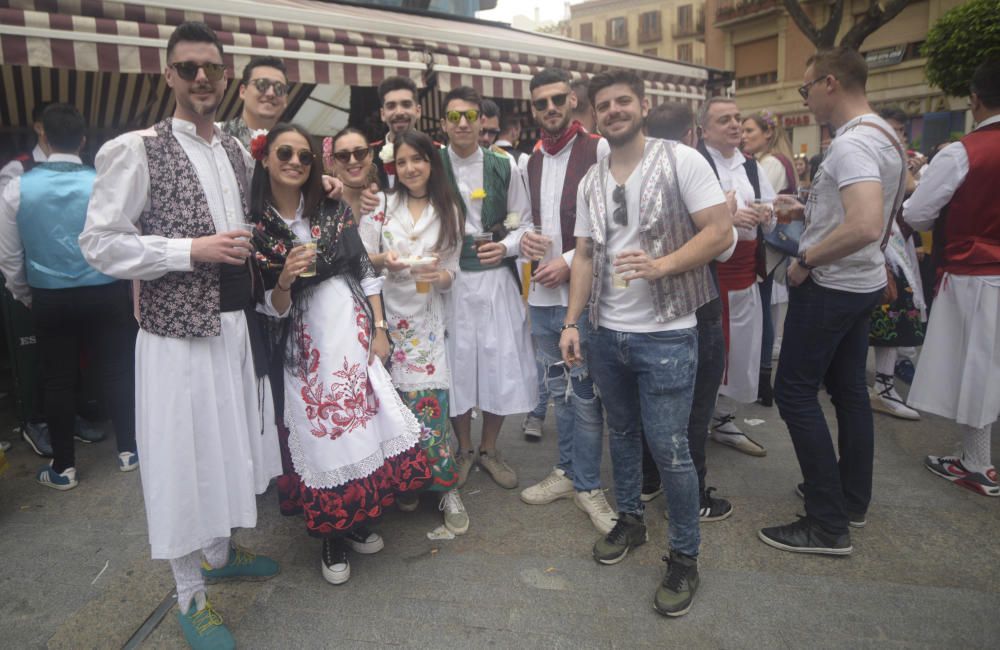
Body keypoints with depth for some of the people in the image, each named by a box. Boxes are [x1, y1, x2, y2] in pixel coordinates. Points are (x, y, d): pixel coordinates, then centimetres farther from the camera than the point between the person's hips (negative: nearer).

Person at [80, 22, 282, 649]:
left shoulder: (240, 152, 10)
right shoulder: (137, 150, -8)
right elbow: (100, 243, -11)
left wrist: (251, 251, 6)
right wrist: (191, 251, -19)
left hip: (237, 324, 6)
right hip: (177, 330, -6)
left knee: (232, 444, 17)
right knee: (184, 456, 4)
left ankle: (220, 552, 41)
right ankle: (190, 593, 24)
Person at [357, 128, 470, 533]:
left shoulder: (448, 210, 9)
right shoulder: (381, 204, 5)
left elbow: (452, 270, 7)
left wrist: (440, 277, -15)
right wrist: (382, 260, -17)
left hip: (427, 316, 0)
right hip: (386, 312, 0)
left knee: (424, 404, -8)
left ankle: (445, 488, 8)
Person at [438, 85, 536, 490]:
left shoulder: (504, 167, 3)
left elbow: (523, 222, 8)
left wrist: (505, 247, -10)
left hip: (497, 278, 1)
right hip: (451, 279, -1)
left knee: (500, 364, 5)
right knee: (457, 364, 7)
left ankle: (489, 450, 26)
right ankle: (464, 449, 28)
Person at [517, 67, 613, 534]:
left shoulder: (599, 150, -5)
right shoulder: (531, 163, 15)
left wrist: (570, 261, -14)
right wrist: (527, 237, 1)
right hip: (541, 293, 6)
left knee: (584, 392, 1)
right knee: (559, 389, 16)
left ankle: (587, 485, 18)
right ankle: (568, 471, 32)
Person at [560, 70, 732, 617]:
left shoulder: (681, 161, -6)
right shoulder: (590, 182, 10)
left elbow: (720, 232, -10)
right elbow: (584, 256, 11)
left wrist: (662, 265, -24)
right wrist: (571, 322, 5)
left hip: (665, 334, -5)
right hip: (607, 332, 6)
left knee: (668, 447, -2)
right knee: (621, 432, 18)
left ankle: (685, 556, 18)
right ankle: (629, 520, 40)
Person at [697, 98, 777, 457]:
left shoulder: (752, 167, 14)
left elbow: (774, 217, 17)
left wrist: (765, 214, -5)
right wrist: (728, 218, -25)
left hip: (745, 270, 8)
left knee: (741, 348, 14)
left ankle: (724, 420, 31)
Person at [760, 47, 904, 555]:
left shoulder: (852, 143, -21)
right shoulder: (883, 136, 11)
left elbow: (866, 227, -35)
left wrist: (806, 260, -22)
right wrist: (808, 209, 17)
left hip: (830, 286, -10)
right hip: (864, 283, 10)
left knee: (795, 394, -3)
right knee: (848, 388, 17)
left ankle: (829, 525, 3)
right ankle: (853, 500, 30)